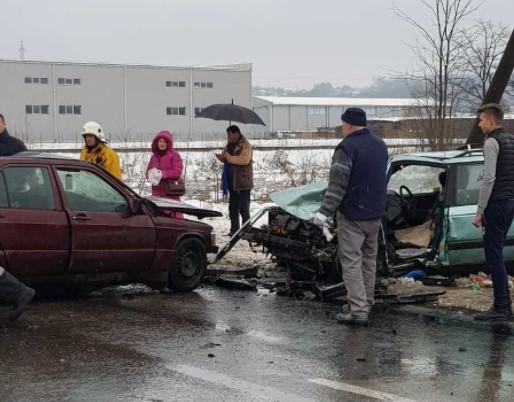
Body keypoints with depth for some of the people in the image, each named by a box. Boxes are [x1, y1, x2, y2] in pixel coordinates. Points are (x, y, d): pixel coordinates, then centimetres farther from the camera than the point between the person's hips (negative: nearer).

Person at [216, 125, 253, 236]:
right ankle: (234, 230, 22)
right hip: (232, 180, 9)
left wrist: (229, 157, -23)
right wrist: (221, 157, 2)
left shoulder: (245, 145, -12)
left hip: (242, 181, -9)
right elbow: (226, 158, 25)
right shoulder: (230, 145, 14)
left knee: (243, 208, -5)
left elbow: (244, 159, -27)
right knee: (233, 207, 14)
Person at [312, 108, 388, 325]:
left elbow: (337, 185, -22)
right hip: (375, 214, 8)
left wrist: (325, 211, -22)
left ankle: (358, 310, -10)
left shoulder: (347, 148, -16)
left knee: (351, 261, -5)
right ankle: (366, 302, 26)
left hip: (352, 215, -8)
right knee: (369, 260, 18)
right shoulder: (380, 145, 10)